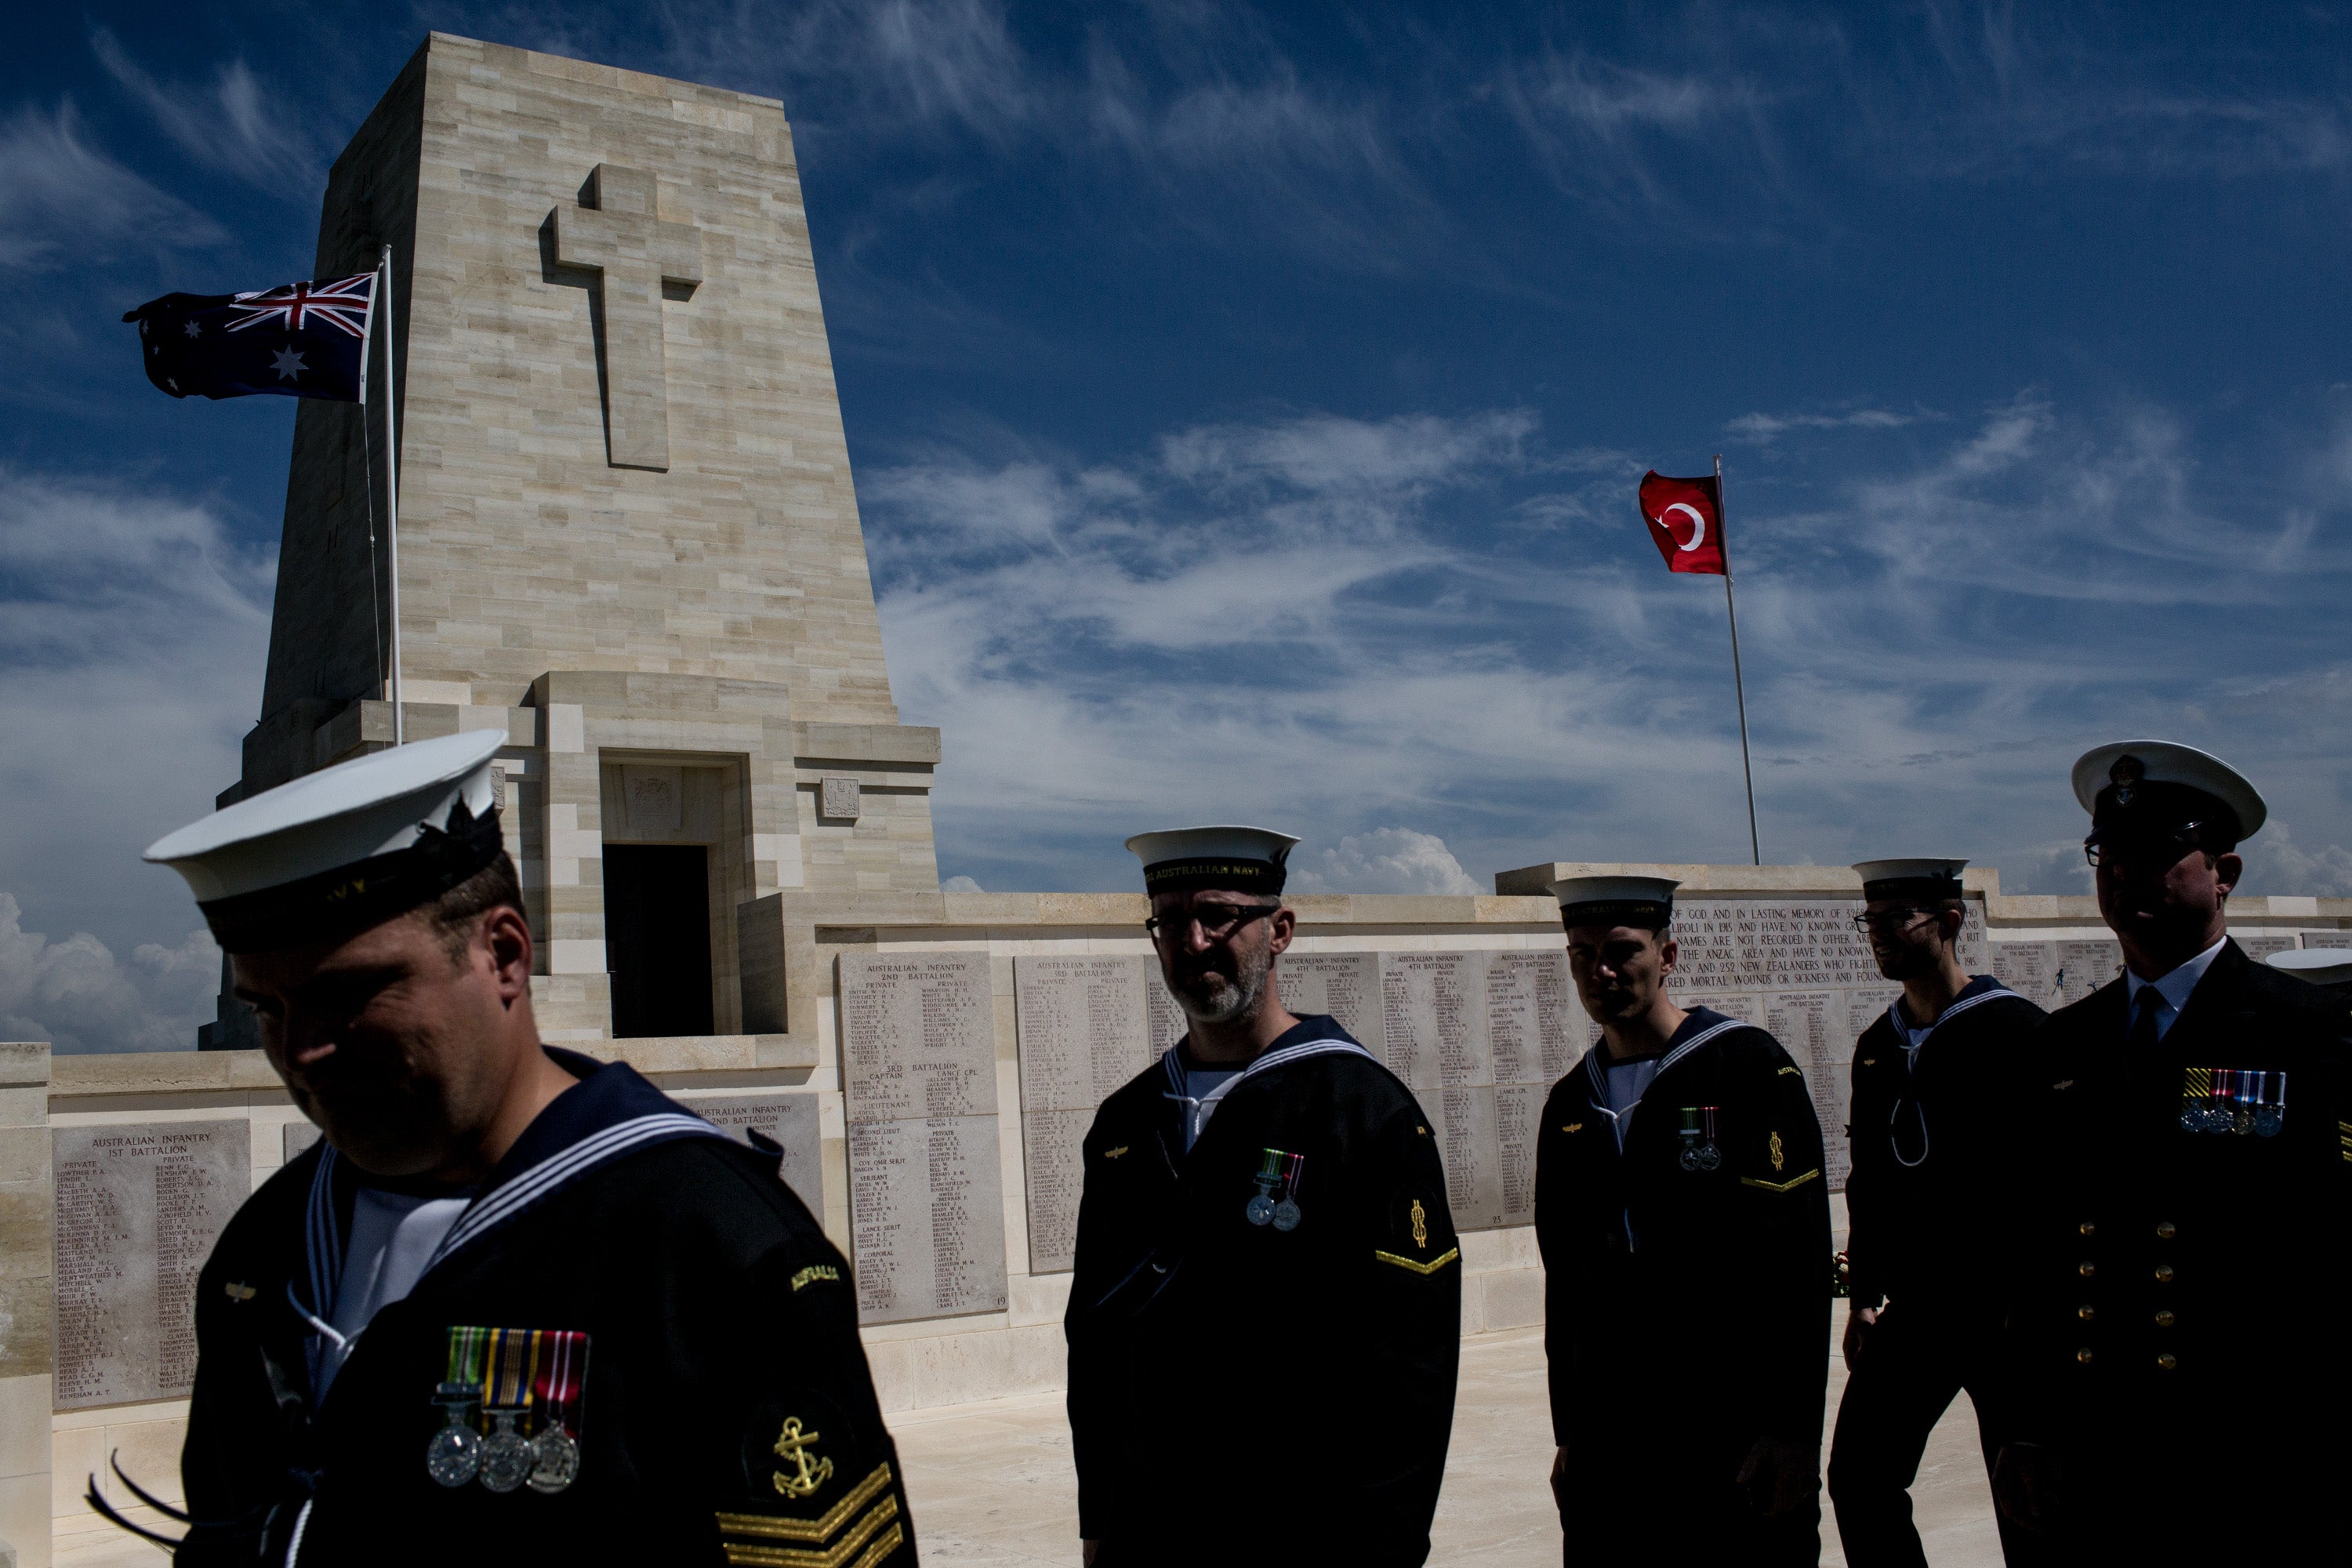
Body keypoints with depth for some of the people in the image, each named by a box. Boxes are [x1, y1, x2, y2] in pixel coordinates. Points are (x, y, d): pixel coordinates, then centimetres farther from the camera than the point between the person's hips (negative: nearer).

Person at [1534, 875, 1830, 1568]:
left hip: (1737, 1433, -5)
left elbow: (1798, 1256, -10)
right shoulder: (1570, 1106, 11)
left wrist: (1792, 1429, -15)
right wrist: (1569, 1433, 13)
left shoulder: (1749, 1065, -5)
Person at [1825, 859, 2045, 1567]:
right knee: (1858, 1476, 4)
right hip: (1913, 1306, 6)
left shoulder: (2014, 1028, -10)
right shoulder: (1877, 1045, 10)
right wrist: (1864, 1296, 13)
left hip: (2004, 1304, -6)